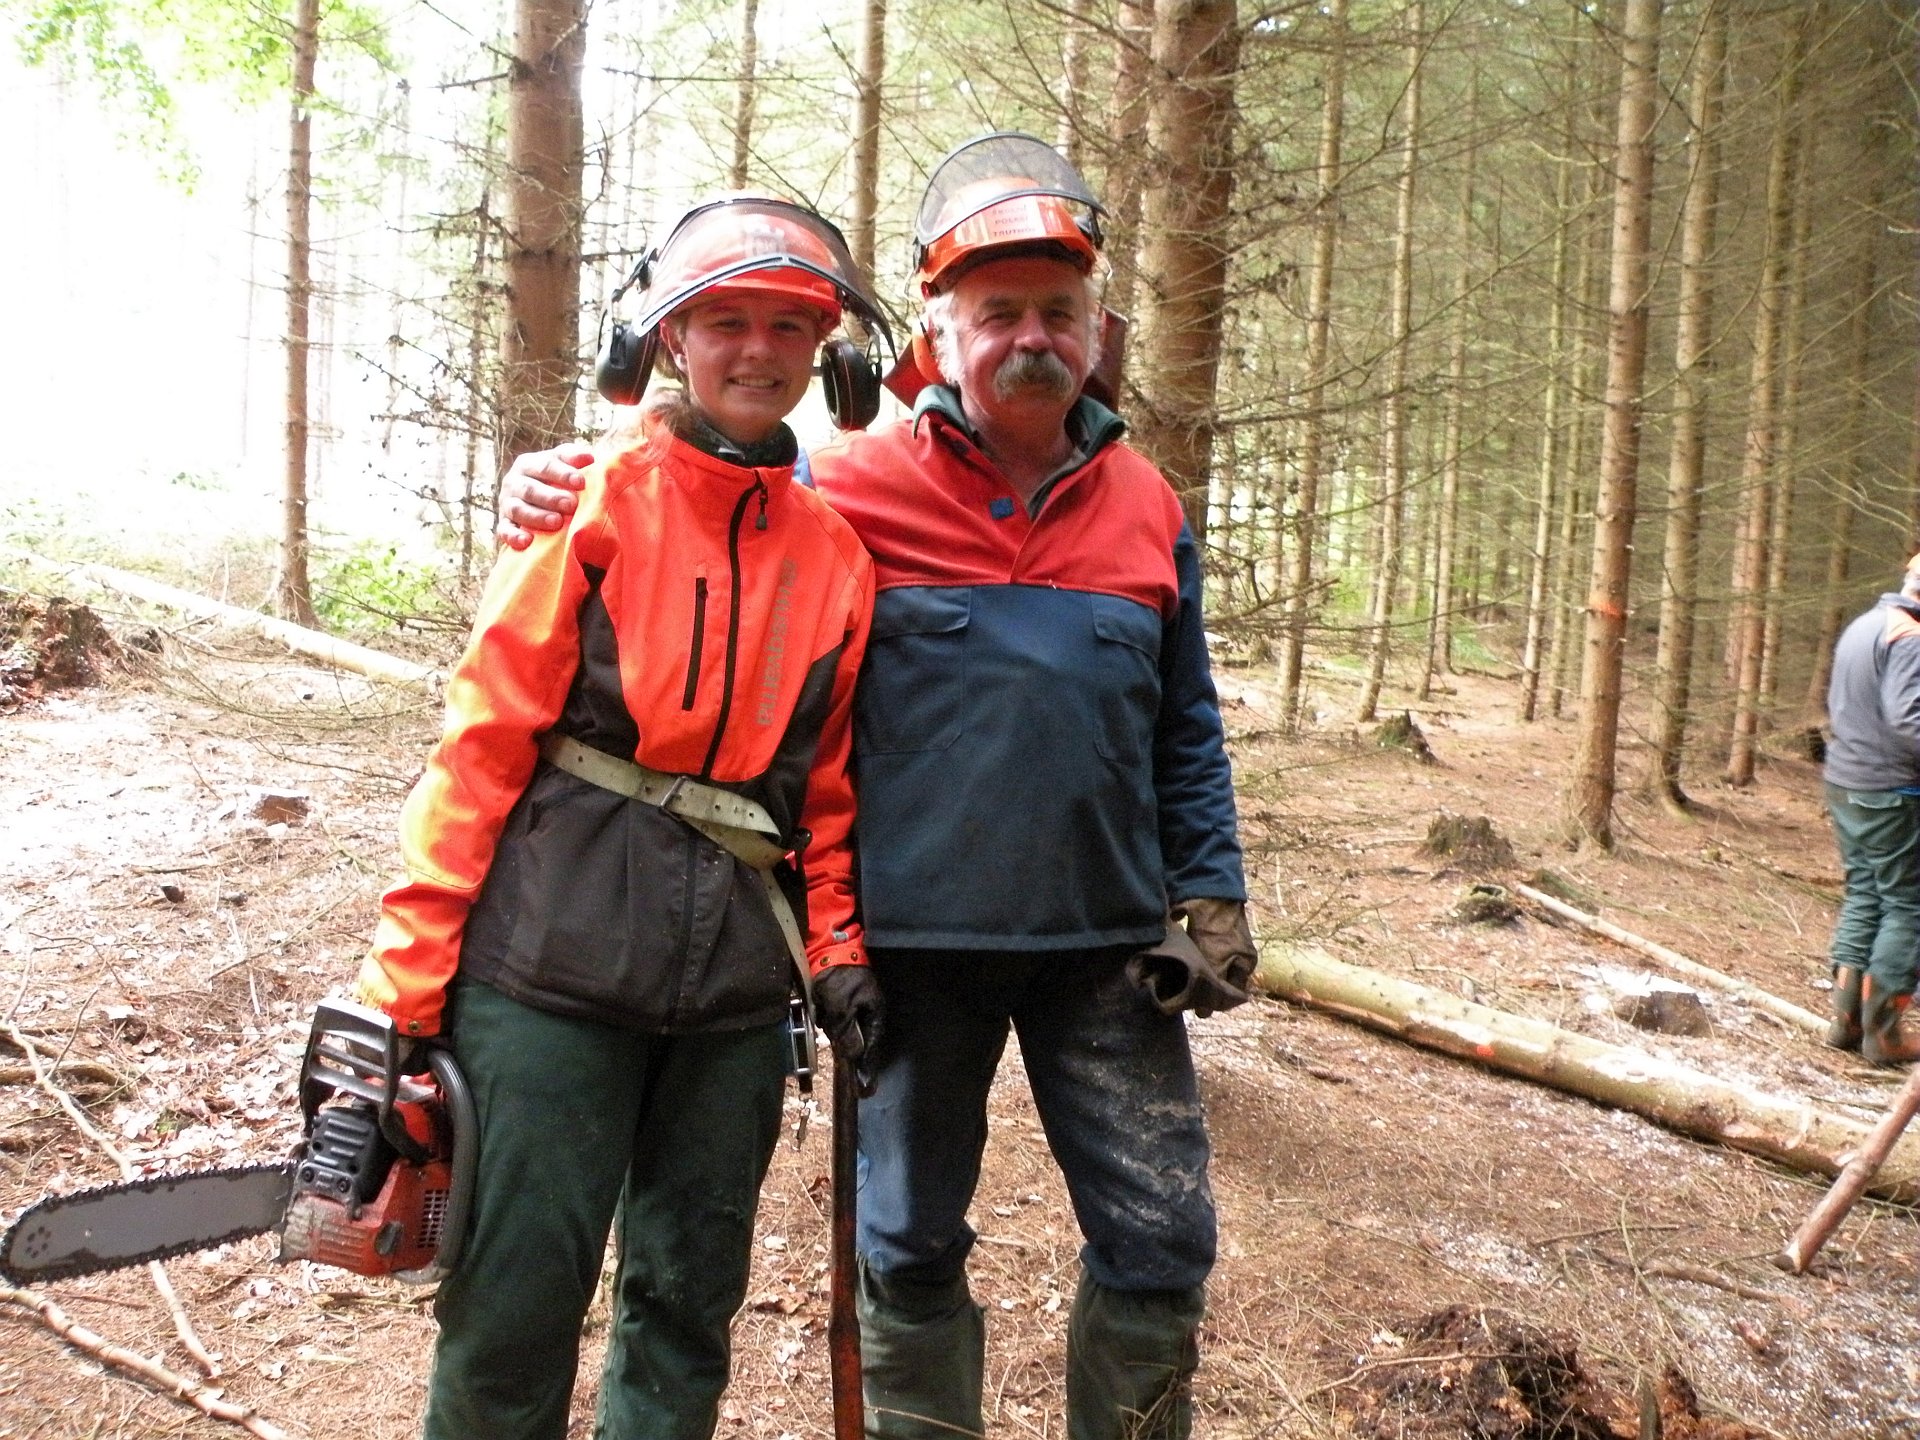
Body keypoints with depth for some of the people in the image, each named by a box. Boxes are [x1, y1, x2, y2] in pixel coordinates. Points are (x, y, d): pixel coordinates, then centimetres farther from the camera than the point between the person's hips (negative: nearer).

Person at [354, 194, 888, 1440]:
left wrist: (838, 948, 3)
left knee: (692, 1304, 15)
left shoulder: (838, 551, 9)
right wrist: (404, 983, -8)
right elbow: (484, 741, -6)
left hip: (734, 984, 4)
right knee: (517, 1303, 4)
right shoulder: (597, 499, -2)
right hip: (557, 955, -4)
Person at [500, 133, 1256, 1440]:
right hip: (913, 941, -2)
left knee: (1163, 1243, 9)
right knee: (909, 1249, 15)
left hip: (1105, 942, 2)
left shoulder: (1146, 507, 6)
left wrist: (1211, 903, 6)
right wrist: (562, 501, -12)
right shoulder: (848, 488, -4)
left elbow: (1187, 731, 12)